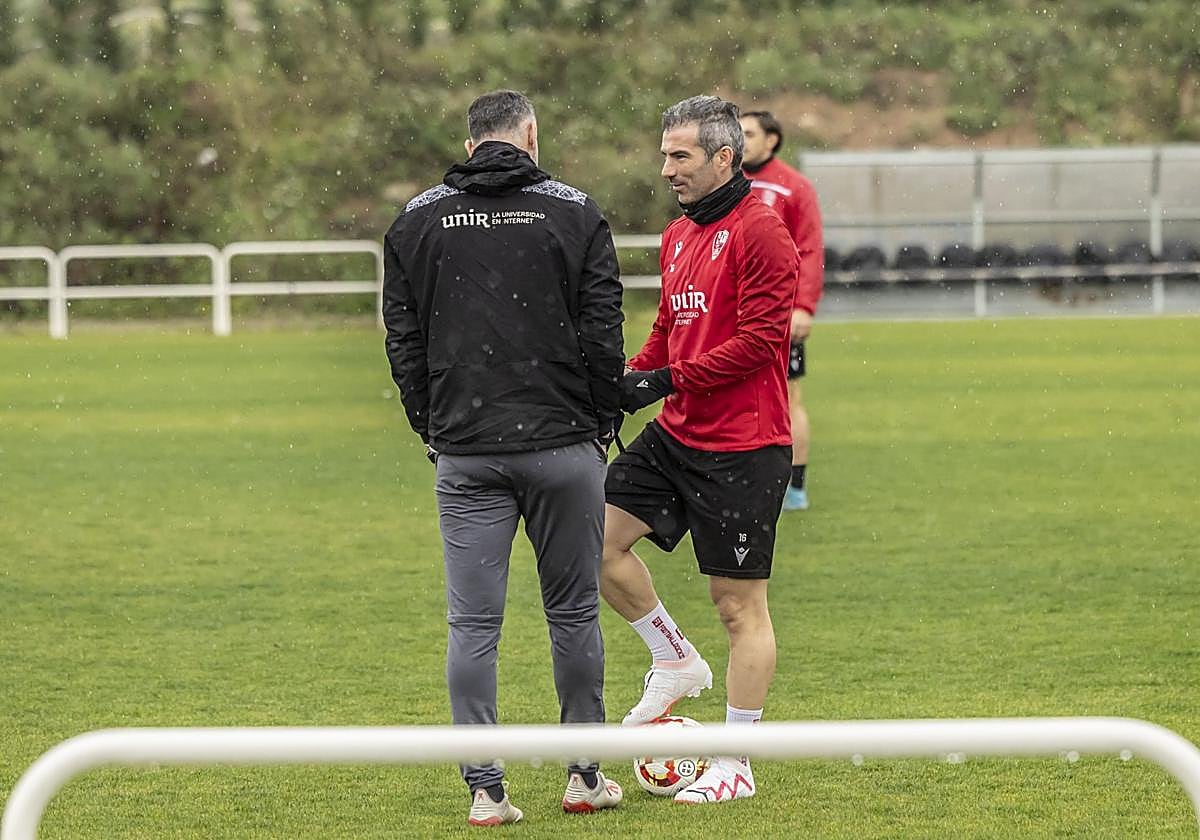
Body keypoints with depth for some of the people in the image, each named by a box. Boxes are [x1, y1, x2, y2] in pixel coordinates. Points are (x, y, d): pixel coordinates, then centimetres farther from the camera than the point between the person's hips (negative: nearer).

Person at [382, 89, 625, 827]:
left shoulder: (418, 221, 5)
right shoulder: (574, 213, 0)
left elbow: (404, 341, 6)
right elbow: (603, 334, -2)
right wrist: (604, 423, 9)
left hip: (465, 452, 1)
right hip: (564, 444, -1)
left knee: (473, 623, 2)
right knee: (574, 612, 10)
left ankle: (486, 789, 0)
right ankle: (585, 776, 16)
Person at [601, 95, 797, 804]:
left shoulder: (759, 232, -13)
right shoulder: (678, 235, 14)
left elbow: (760, 339, -19)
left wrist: (668, 380, -19)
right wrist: (626, 381, 5)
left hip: (743, 446, -8)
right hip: (676, 434, 8)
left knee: (740, 602, -1)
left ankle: (736, 766, 6)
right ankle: (677, 664, 16)